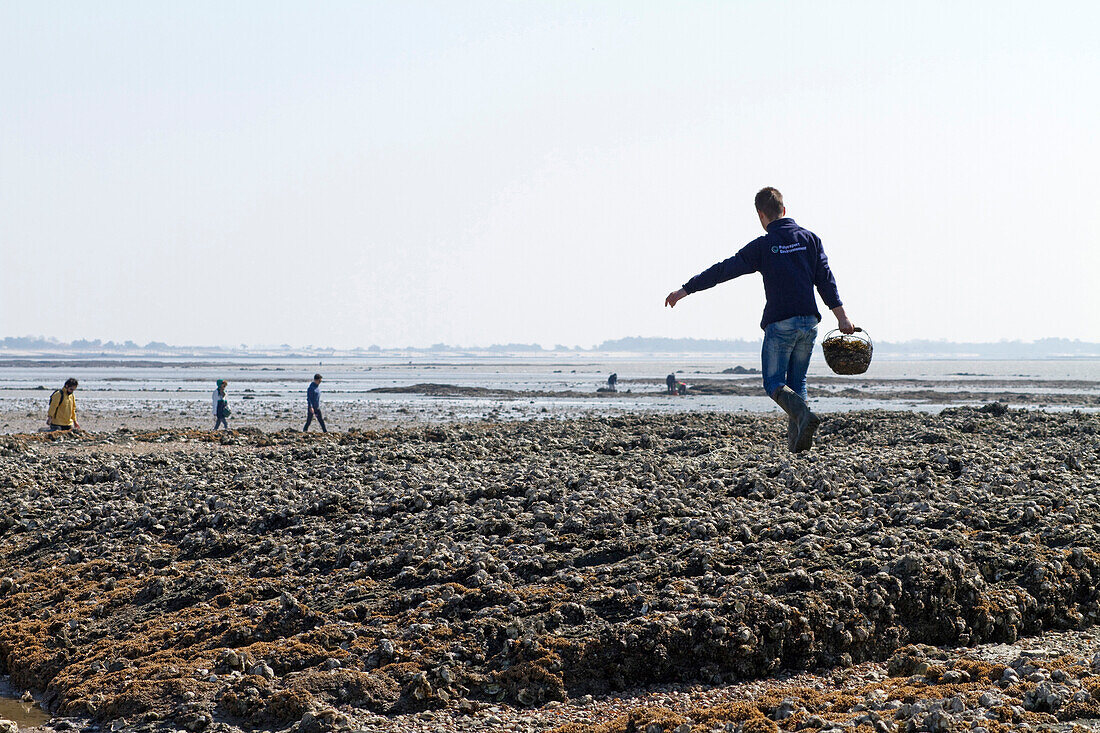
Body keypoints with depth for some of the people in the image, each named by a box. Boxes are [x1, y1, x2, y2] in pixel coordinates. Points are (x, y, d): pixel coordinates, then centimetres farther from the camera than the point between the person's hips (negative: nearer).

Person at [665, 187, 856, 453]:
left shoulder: (762, 246, -5)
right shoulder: (810, 239, 6)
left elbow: (723, 270, -5)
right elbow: (826, 281, 5)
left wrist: (685, 290, -1)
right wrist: (842, 317, 8)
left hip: (780, 324, -4)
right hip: (809, 322, 4)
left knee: (774, 383, 3)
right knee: (797, 381, 14)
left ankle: (803, 414, -26)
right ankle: (796, 439, 4)